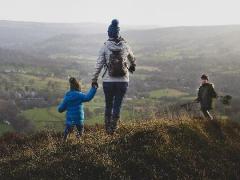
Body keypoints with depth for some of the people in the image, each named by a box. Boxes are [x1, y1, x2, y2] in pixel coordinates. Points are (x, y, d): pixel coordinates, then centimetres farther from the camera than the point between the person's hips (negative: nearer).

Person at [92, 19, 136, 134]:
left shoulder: (105, 47, -7)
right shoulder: (125, 46, 0)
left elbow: (99, 65, -6)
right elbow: (132, 59, 20)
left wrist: (94, 80, 4)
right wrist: (132, 66, 43)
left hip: (108, 81, 0)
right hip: (123, 81, 1)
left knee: (108, 105, 15)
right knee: (117, 106, 7)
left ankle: (107, 128, 21)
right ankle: (113, 129, 4)